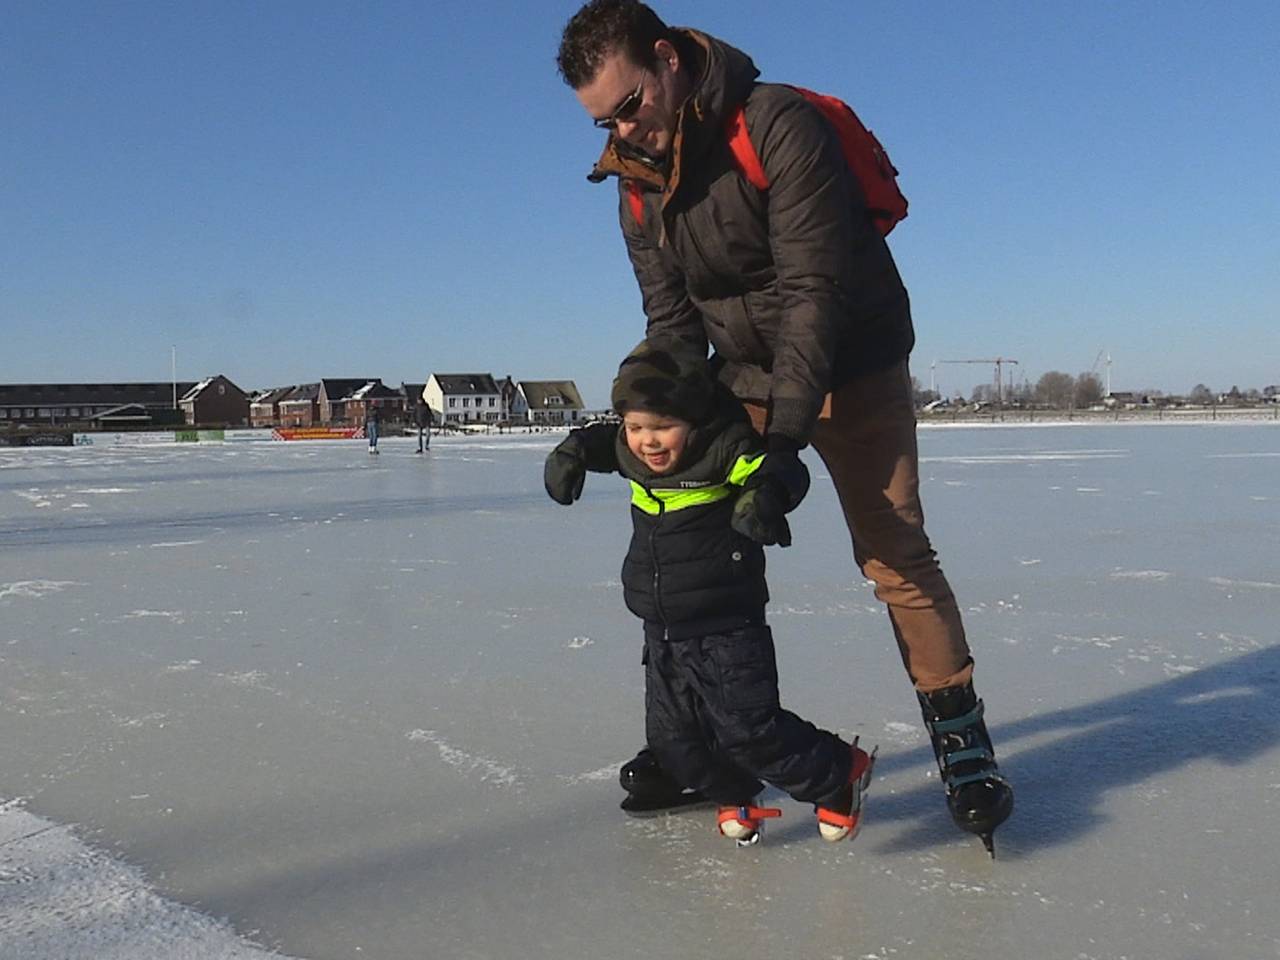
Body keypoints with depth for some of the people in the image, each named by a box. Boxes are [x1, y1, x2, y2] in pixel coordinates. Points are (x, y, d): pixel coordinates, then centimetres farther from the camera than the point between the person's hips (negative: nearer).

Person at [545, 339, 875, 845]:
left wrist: (768, 491, -53)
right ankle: (735, 795, 38)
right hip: (663, 632, 8)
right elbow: (601, 439, 21)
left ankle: (839, 774, 17)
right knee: (672, 736, 13)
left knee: (750, 731, -7)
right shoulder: (633, 456, 2)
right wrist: (574, 451, 1)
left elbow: (786, 472, -31)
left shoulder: (724, 451, -20)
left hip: (728, 629, -7)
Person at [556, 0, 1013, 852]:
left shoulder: (781, 126, -23)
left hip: (851, 371, -6)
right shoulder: (637, 183, -1)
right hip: (748, 382, 6)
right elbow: (670, 320, 0)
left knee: (894, 552, -10)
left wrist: (789, 424, -31)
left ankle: (961, 736, 2)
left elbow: (817, 287, -27)